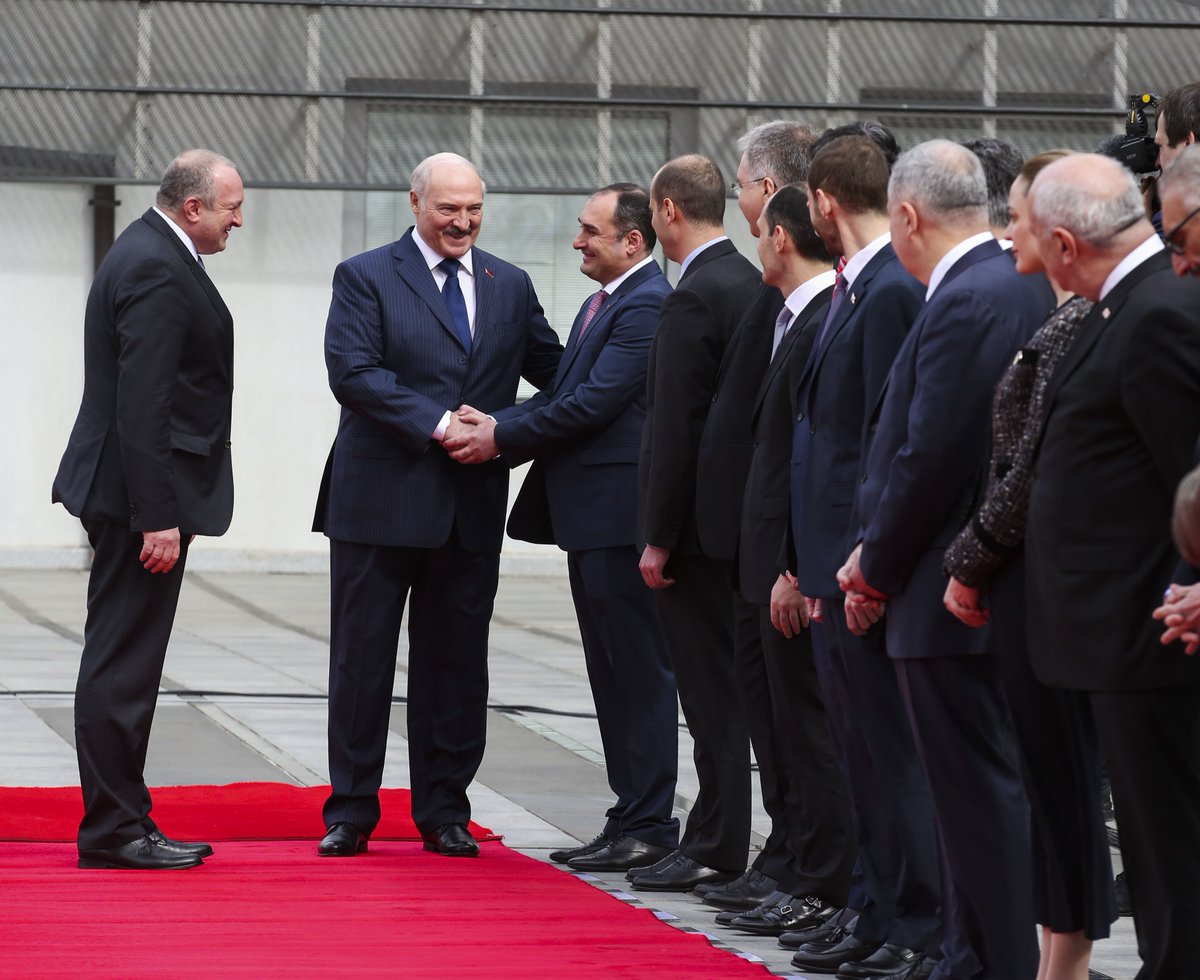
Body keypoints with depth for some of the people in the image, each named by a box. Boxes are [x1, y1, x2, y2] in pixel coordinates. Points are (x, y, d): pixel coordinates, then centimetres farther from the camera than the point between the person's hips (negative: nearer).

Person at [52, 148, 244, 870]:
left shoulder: (150, 253, 16)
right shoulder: (156, 271, -18)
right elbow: (141, 404, -23)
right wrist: (157, 517, -24)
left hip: (136, 493, 11)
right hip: (144, 491, -11)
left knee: (124, 663, 13)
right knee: (122, 666, -6)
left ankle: (122, 822, 18)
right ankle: (113, 831, -3)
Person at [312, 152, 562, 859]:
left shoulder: (510, 286, 12)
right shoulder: (366, 278, -1)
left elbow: (555, 370, 14)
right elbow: (352, 370, -14)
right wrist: (438, 424, -20)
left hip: (472, 507, 4)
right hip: (380, 501, -4)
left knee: (455, 663, 8)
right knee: (362, 659, 2)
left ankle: (444, 812, 16)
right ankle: (352, 811, 10)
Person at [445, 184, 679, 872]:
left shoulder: (648, 305, -14)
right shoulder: (601, 304, 19)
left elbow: (594, 403, -19)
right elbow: (563, 395, 17)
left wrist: (502, 439, -12)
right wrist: (495, 425, 1)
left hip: (620, 513, -11)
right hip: (591, 517, 11)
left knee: (639, 672, -6)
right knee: (613, 674, 13)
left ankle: (649, 826, -3)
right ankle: (631, 820, 18)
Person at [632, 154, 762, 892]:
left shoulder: (693, 299, -17)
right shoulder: (753, 284, 10)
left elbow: (676, 426, -19)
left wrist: (659, 539, -16)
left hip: (697, 522, -9)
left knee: (712, 695, -5)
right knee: (726, 688, 13)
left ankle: (716, 850, -2)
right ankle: (721, 841, 18)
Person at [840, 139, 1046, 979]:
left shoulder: (966, 303, -18)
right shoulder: (1007, 287, 12)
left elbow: (932, 459, -20)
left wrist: (878, 569, -8)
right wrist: (879, 557, 11)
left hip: (951, 596, -10)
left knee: (979, 793, -6)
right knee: (974, 792, 15)